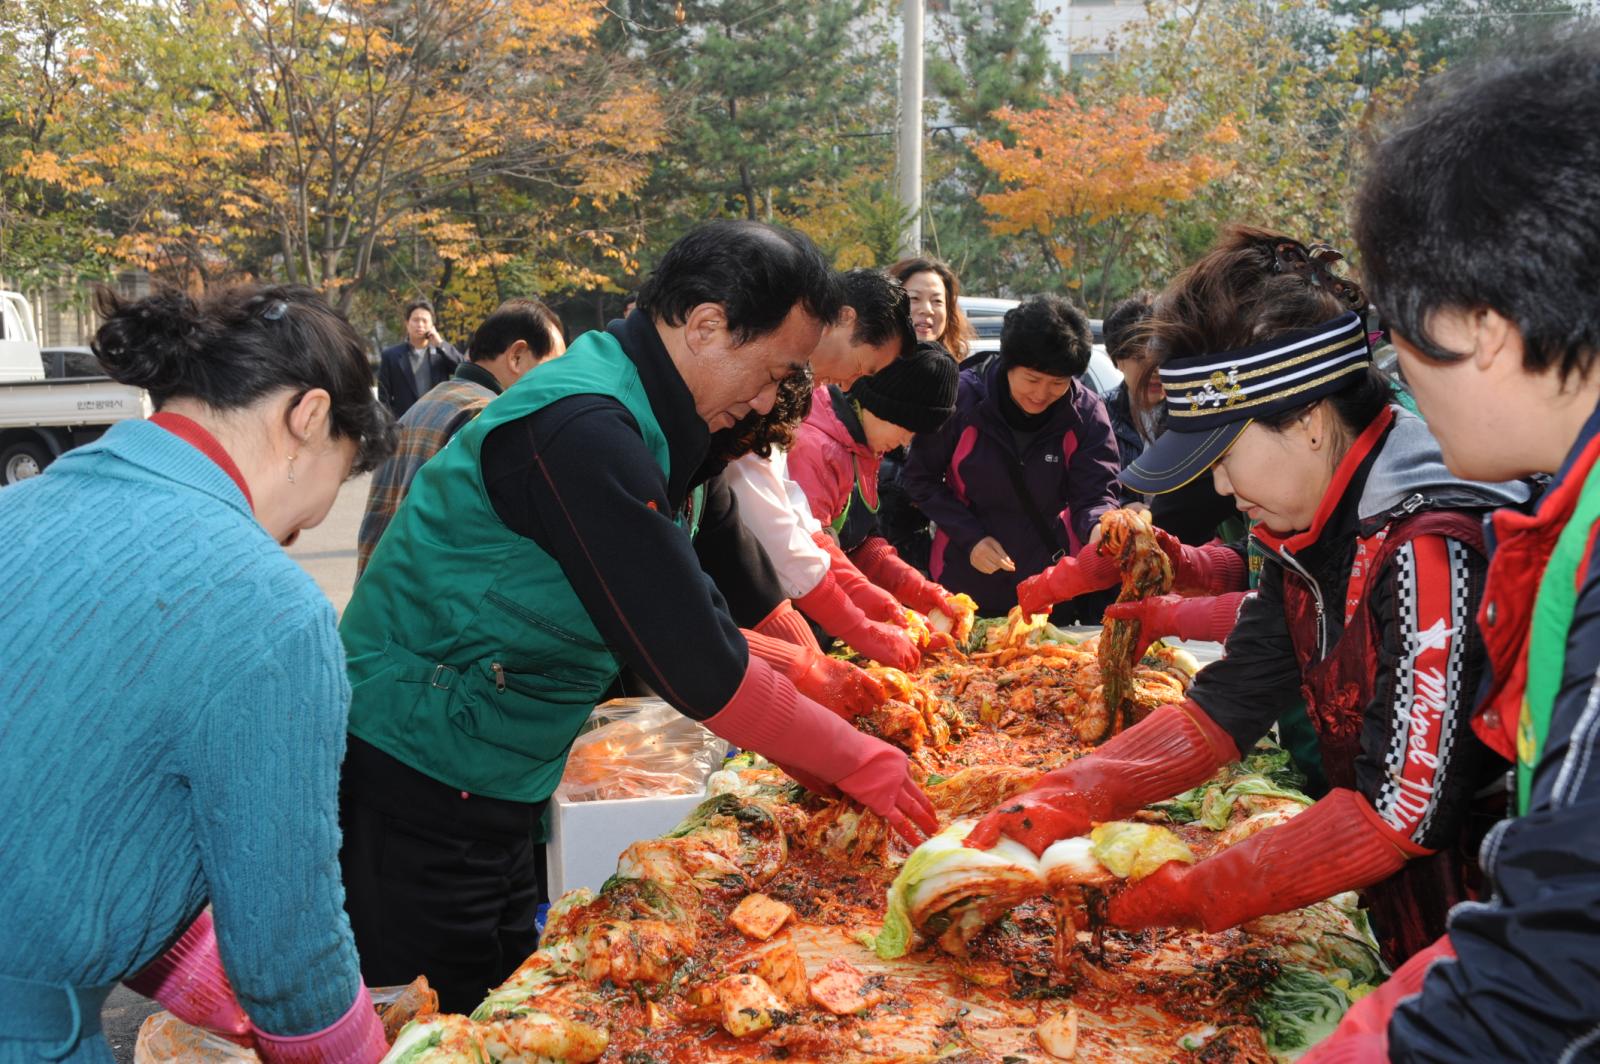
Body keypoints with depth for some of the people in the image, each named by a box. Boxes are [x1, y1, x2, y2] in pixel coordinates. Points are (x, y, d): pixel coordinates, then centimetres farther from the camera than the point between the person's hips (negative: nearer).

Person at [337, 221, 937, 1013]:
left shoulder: (621, 415, 7)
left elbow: (687, 613, 12)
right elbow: (693, 663, -25)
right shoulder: (582, 429, -25)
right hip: (418, 784, -9)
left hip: (481, 795, 9)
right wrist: (856, 761, -14)